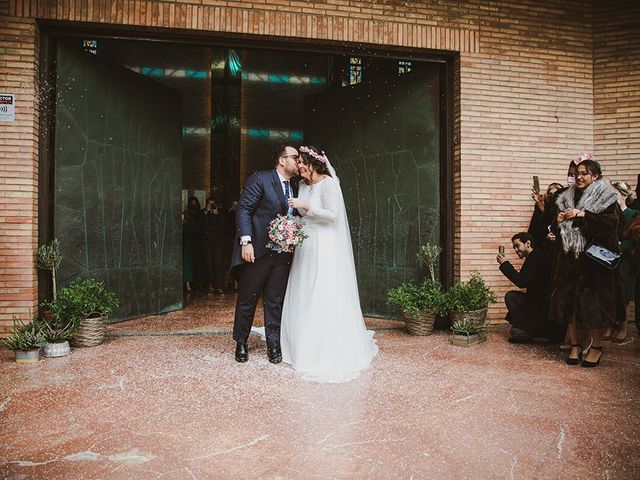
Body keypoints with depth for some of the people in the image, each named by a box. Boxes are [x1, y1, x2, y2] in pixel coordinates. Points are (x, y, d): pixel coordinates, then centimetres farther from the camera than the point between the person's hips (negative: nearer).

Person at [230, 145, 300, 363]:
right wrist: (246, 241, -19)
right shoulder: (259, 179, -5)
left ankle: (273, 344, 19)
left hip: (282, 254, 5)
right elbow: (244, 210, -11)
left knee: (276, 301, 9)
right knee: (247, 299, 7)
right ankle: (241, 343, 23)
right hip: (257, 251, -5)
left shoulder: (294, 188, 14)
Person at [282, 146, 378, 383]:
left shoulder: (328, 184, -11)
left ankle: (328, 353, 7)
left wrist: (305, 206, -18)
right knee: (304, 298, 10)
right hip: (306, 245, 8)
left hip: (325, 247, -8)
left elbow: (332, 215, -17)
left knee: (324, 299, -4)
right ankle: (304, 348, 21)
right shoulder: (303, 185, 12)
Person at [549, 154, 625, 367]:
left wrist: (582, 215, -19)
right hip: (570, 258, 4)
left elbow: (611, 223, -15)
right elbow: (559, 232, 18)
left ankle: (596, 346, 12)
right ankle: (575, 345, 12)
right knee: (569, 299, 2)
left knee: (593, 300, -4)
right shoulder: (567, 198, 14)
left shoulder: (606, 198, 1)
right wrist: (558, 222, -3)